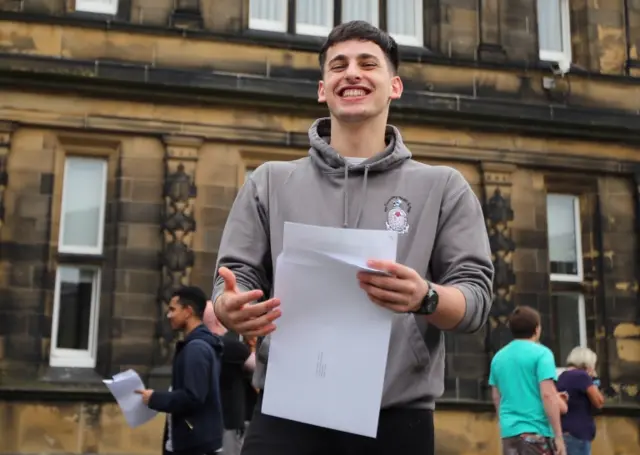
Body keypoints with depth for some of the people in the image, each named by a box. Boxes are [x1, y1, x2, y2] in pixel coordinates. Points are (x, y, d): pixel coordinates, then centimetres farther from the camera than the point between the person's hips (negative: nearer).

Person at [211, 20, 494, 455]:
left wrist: (425, 298, -21)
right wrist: (229, 308, -15)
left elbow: (476, 298, 1)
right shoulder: (270, 182, 11)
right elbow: (236, 277, 8)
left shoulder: (443, 187, 8)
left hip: (396, 420, 0)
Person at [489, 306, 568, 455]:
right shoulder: (541, 353, -6)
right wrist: (558, 436, -13)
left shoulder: (498, 357, 13)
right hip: (536, 431, -6)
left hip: (509, 431, 6)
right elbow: (547, 395, -14)